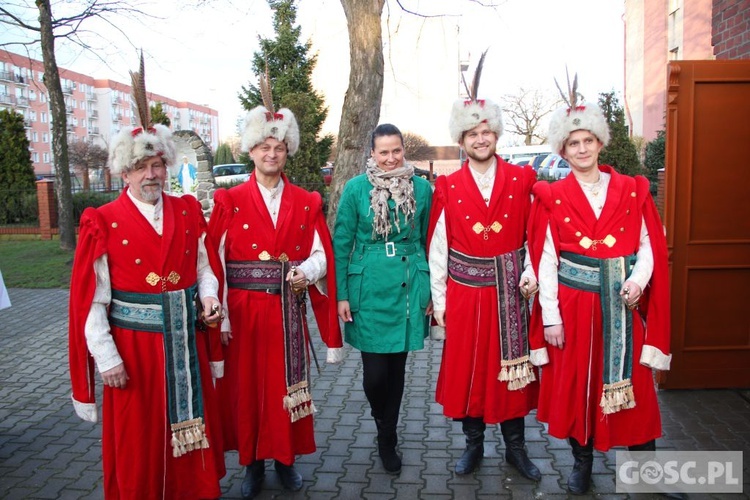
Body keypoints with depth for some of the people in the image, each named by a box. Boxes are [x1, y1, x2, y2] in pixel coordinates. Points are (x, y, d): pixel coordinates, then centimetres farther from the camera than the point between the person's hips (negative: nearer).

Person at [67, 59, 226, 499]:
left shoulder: (189, 212, 4)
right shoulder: (103, 223, -7)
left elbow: (205, 267, 11)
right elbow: (91, 299, -8)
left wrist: (209, 298, -9)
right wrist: (106, 358, -11)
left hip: (186, 343, 3)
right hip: (134, 348, -3)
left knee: (193, 426, 15)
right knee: (139, 440, 10)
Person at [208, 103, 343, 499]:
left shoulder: (306, 203, 5)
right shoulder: (229, 201, -2)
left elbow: (321, 255, 5)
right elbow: (215, 263, -5)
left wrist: (306, 272, -17)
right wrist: (220, 317, -10)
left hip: (288, 312, 2)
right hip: (244, 311, -1)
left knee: (287, 385, 10)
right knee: (246, 386, 8)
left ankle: (285, 458, 29)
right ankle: (252, 462, 26)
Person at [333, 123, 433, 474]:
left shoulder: (421, 188, 4)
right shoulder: (356, 188, -2)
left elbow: (428, 241, 10)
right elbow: (341, 244, 1)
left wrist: (432, 289, 7)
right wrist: (341, 295, -3)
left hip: (409, 287, 2)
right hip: (369, 287, -2)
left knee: (397, 367, 11)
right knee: (375, 372, -3)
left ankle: (387, 438, 32)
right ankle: (385, 430, 28)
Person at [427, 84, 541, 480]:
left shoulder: (521, 180, 1)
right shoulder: (447, 188, -1)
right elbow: (437, 250, -1)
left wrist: (531, 273, -9)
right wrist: (438, 301, -2)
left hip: (509, 292, 1)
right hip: (464, 293, 0)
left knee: (512, 368, 10)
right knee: (466, 368, 8)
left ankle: (515, 447, 27)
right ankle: (473, 444, 27)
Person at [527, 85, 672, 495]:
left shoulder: (631, 191, 5)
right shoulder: (552, 198, 0)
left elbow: (648, 244, 4)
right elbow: (546, 260, -4)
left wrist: (639, 280, -15)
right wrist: (550, 316, -8)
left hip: (623, 304, 1)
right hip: (574, 304, -1)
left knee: (633, 383, 7)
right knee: (576, 382, 9)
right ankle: (581, 461, 27)